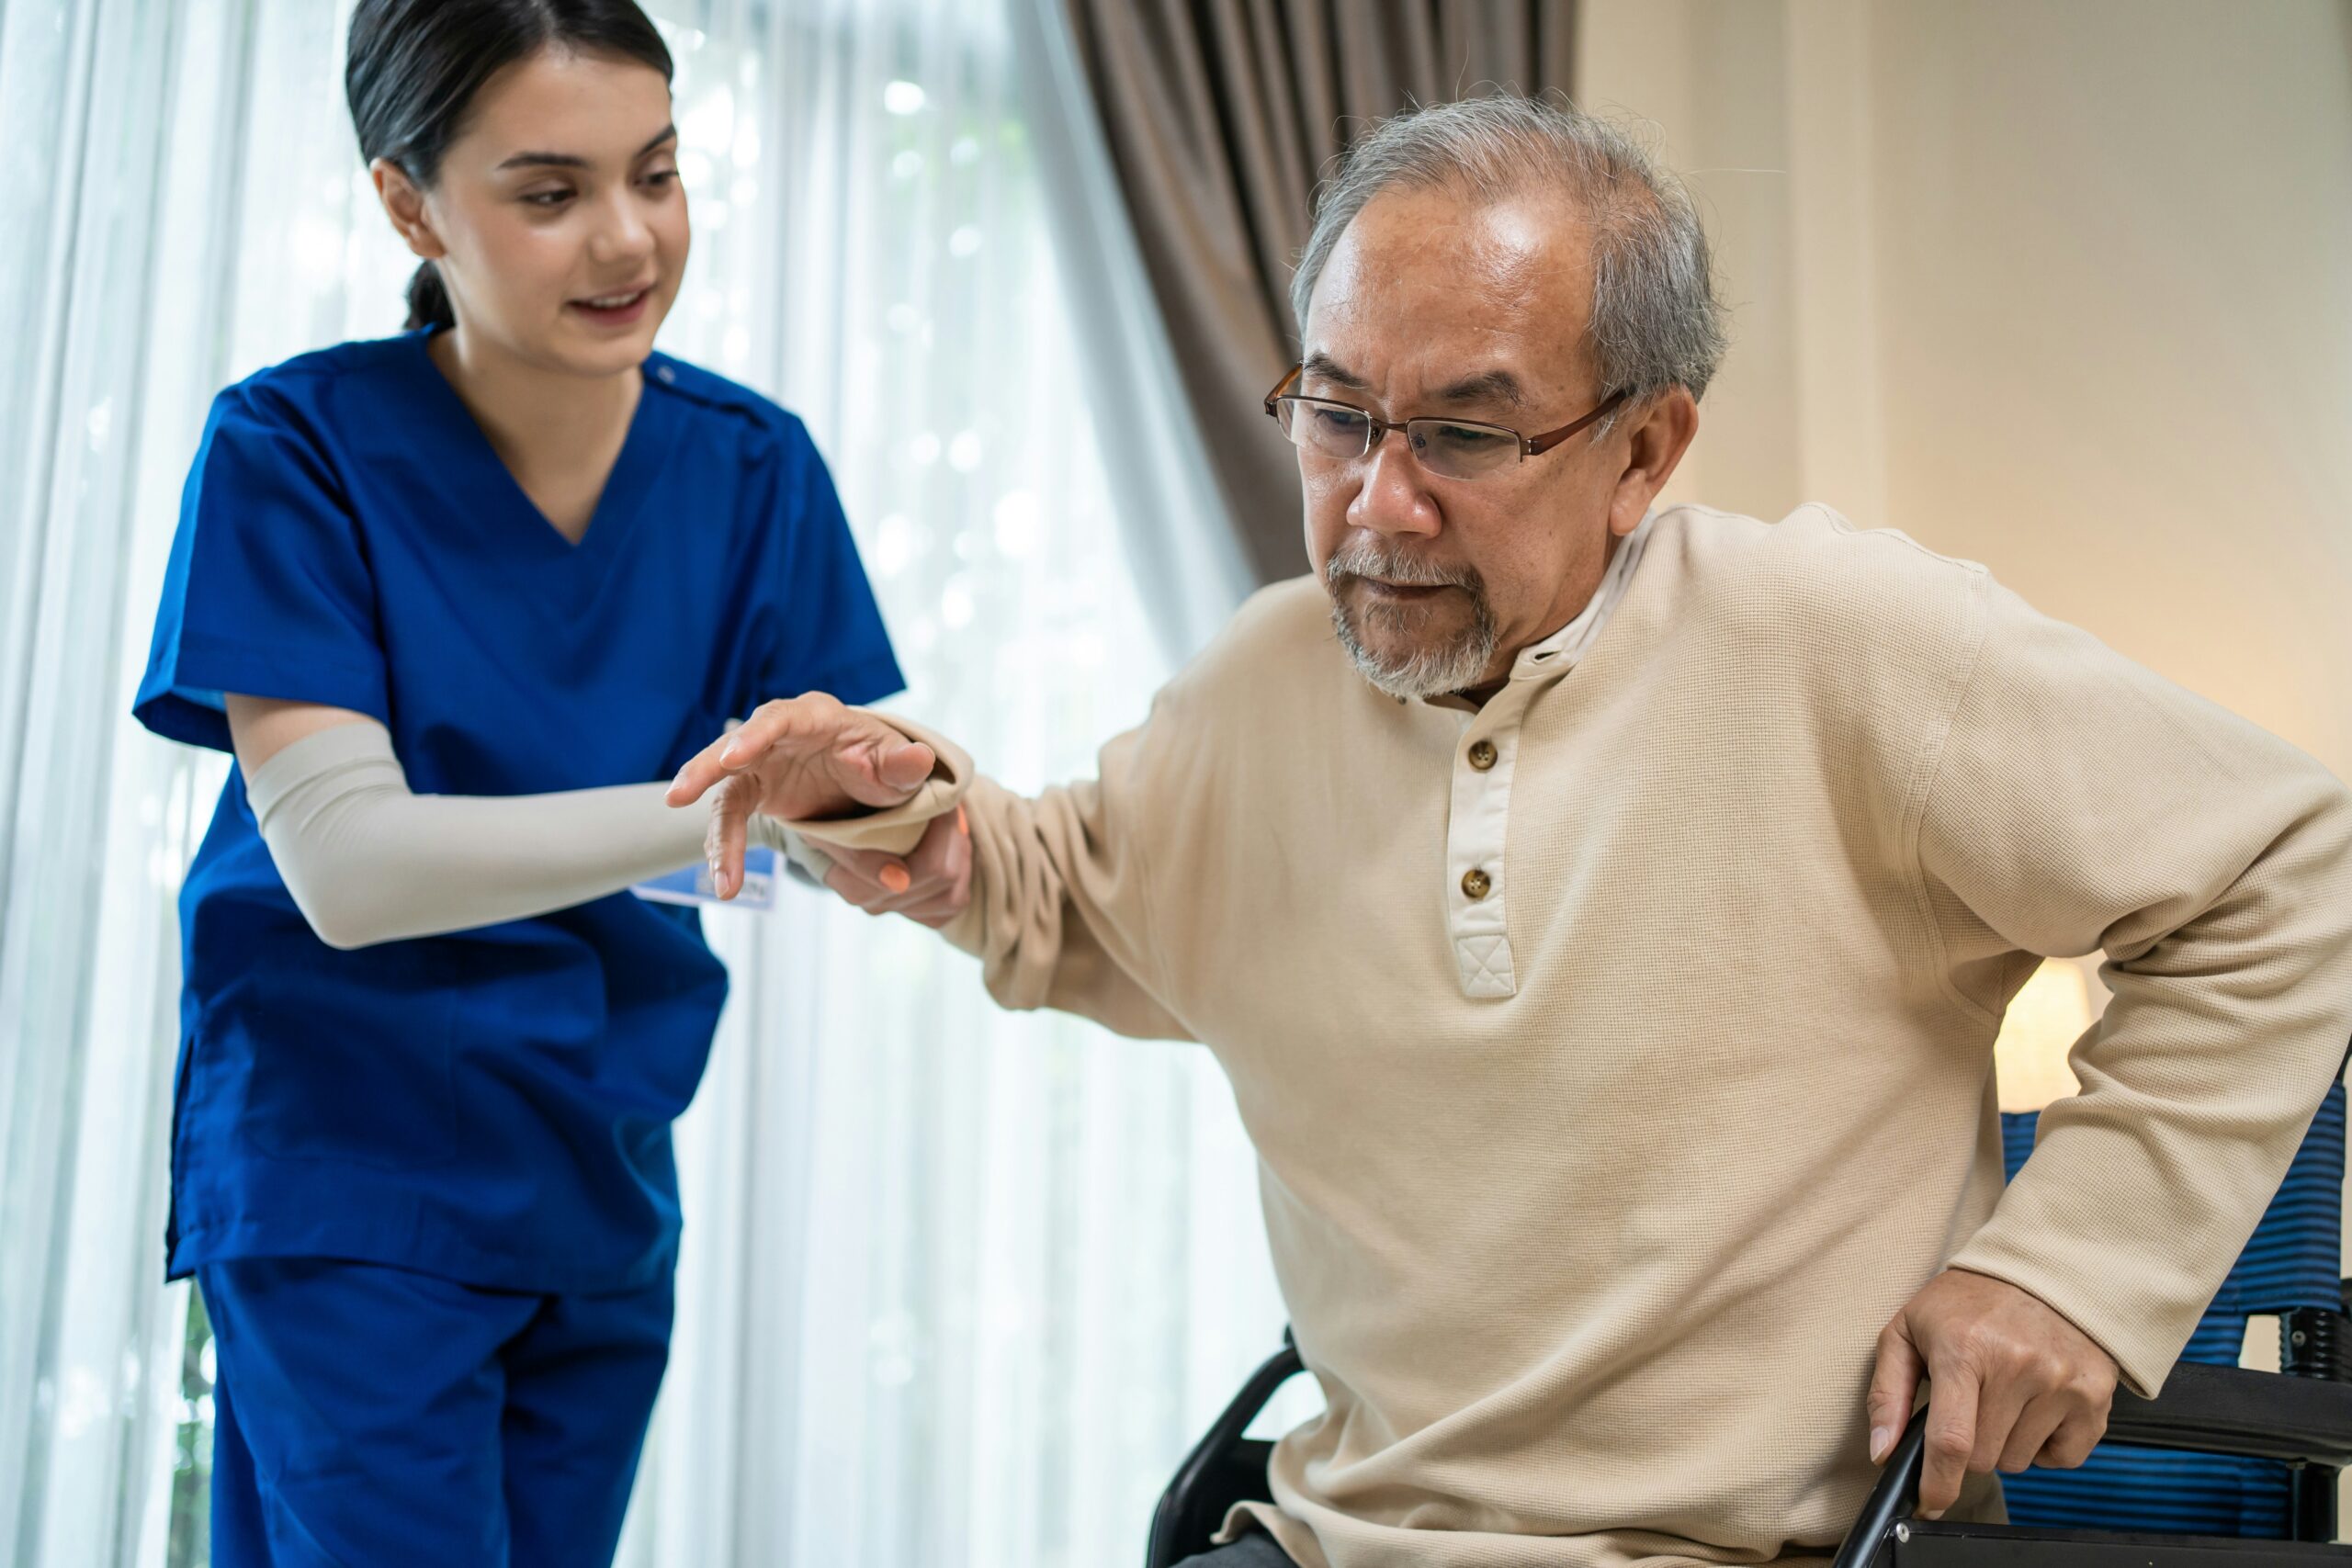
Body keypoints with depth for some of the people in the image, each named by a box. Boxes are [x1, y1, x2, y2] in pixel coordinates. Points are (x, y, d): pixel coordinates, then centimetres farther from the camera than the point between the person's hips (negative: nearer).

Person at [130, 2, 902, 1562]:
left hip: (604, 1177, 4)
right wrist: (705, 811, -35)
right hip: (348, 1170, -4)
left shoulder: (750, 462, -4)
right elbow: (342, 862, -23)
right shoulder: (294, 448, -14)